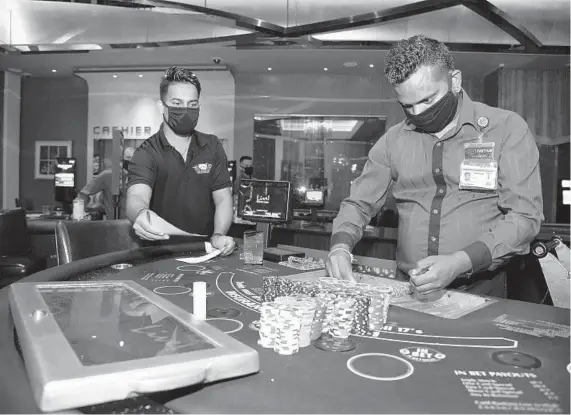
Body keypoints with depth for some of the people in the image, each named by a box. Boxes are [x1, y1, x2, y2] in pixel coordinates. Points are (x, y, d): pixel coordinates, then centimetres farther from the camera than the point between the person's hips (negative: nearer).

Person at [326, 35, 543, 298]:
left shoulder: (506, 128, -1)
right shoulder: (394, 140, 7)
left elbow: (525, 215, -8)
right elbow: (359, 203, 11)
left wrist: (460, 262, -22)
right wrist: (341, 246, -10)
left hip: (480, 290, -1)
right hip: (408, 289, 2)